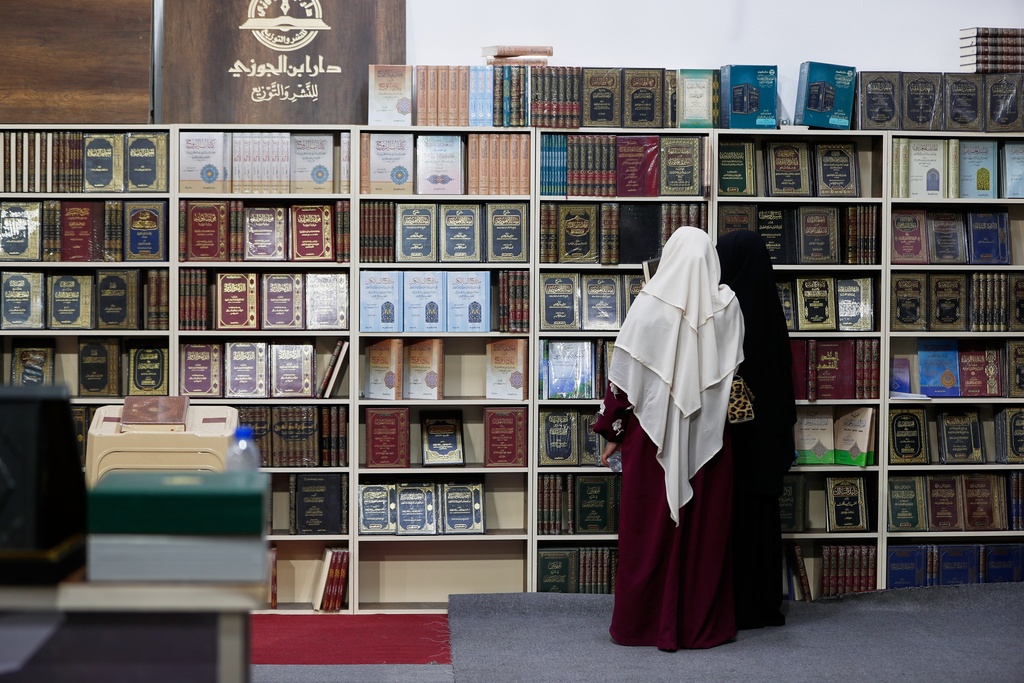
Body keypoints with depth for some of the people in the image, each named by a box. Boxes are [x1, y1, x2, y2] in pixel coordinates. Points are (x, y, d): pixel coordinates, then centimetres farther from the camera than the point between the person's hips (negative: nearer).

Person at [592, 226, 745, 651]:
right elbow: (734, 369, 5)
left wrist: (613, 431, 3)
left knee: (649, 529, 7)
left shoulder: (649, 305, -9)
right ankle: (704, 624, 17)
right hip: (709, 438, 2)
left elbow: (624, 374, -6)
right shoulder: (727, 306, -3)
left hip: (653, 437, -2)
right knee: (705, 531, 10)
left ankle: (644, 624, 14)